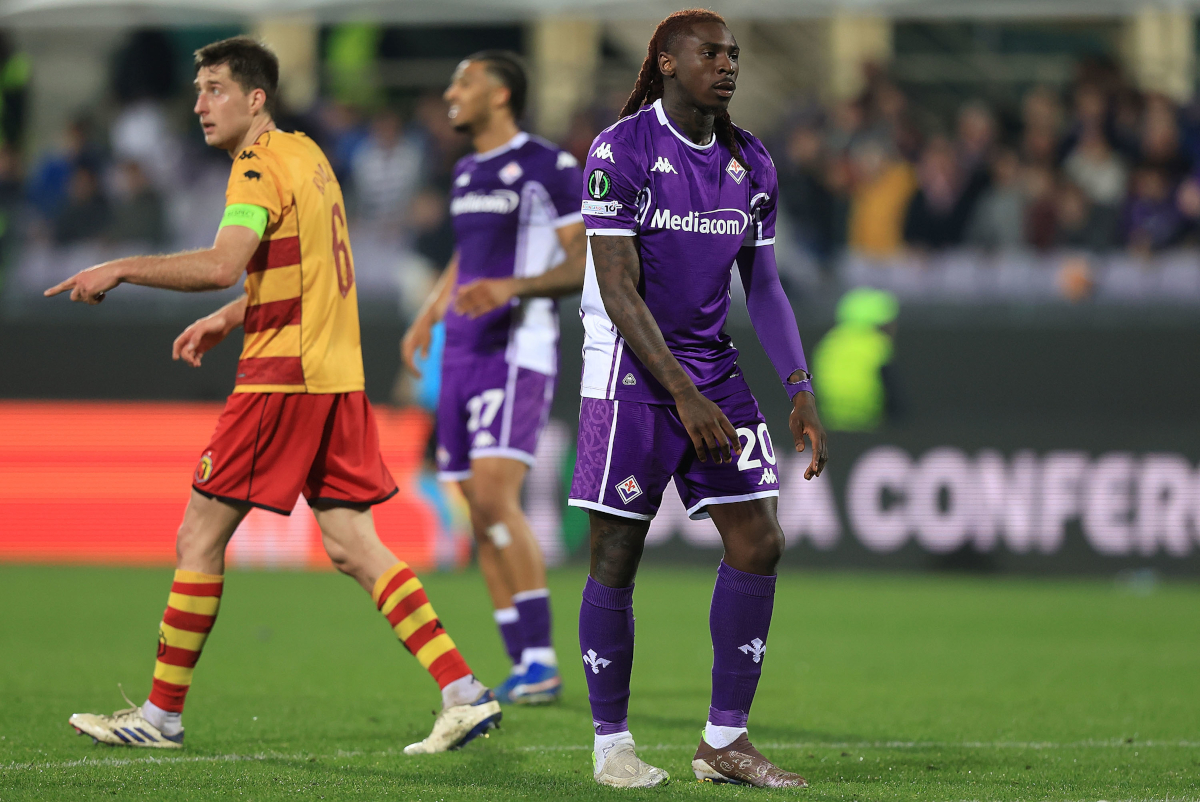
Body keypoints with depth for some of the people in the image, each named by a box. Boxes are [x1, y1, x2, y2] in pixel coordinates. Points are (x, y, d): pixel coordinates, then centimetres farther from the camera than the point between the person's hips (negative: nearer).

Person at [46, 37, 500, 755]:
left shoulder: (261, 167, -11)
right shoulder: (307, 156, 18)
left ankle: (162, 714, 4)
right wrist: (228, 319, 24)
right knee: (352, 545, 5)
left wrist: (120, 270, -21)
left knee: (201, 535, -1)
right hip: (336, 373, 9)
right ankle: (465, 693, -3)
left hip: (282, 376, -9)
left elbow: (221, 265, -27)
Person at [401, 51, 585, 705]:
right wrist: (427, 315, 18)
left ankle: (541, 659, -19)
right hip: (461, 355, 8)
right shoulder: (466, 172, 18)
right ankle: (524, 671, 7)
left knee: (494, 496, -21)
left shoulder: (550, 167, -6)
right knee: (480, 515, 3)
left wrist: (512, 286, -22)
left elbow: (585, 265, -9)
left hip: (518, 352, -8)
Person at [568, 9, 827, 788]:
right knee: (616, 558, -2)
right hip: (630, 373, -6)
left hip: (714, 370, 6)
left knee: (759, 544, -2)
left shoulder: (751, 163, 7)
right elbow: (619, 292, -16)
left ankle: (726, 740, 6)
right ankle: (612, 745, 10)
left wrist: (801, 392, 1)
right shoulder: (620, 151, -12)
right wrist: (684, 396, -22)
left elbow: (764, 286, 13)